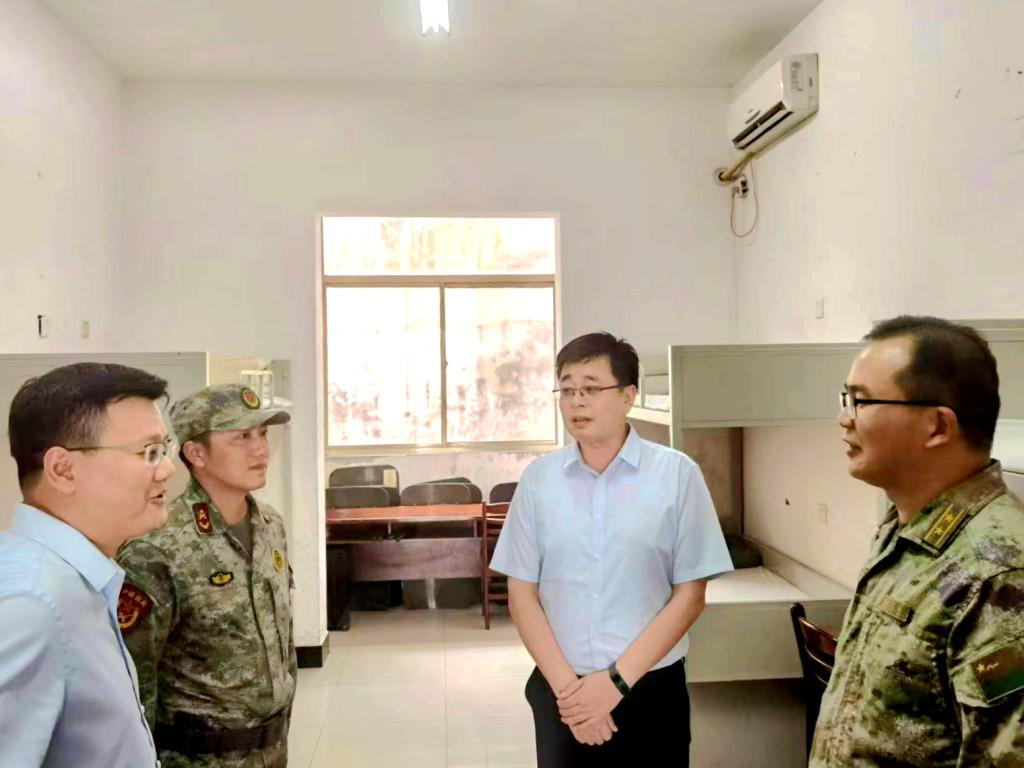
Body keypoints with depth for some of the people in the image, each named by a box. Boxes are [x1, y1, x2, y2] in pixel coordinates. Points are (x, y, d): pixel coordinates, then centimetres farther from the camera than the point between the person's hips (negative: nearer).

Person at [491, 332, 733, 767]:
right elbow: (522, 594, 1)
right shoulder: (537, 479, -2)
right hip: (560, 693, 2)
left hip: (652, 689, -1)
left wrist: (617, 680, -11)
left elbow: (690, 595, -6)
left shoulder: (677, 474, -7)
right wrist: (566, 685, -8)